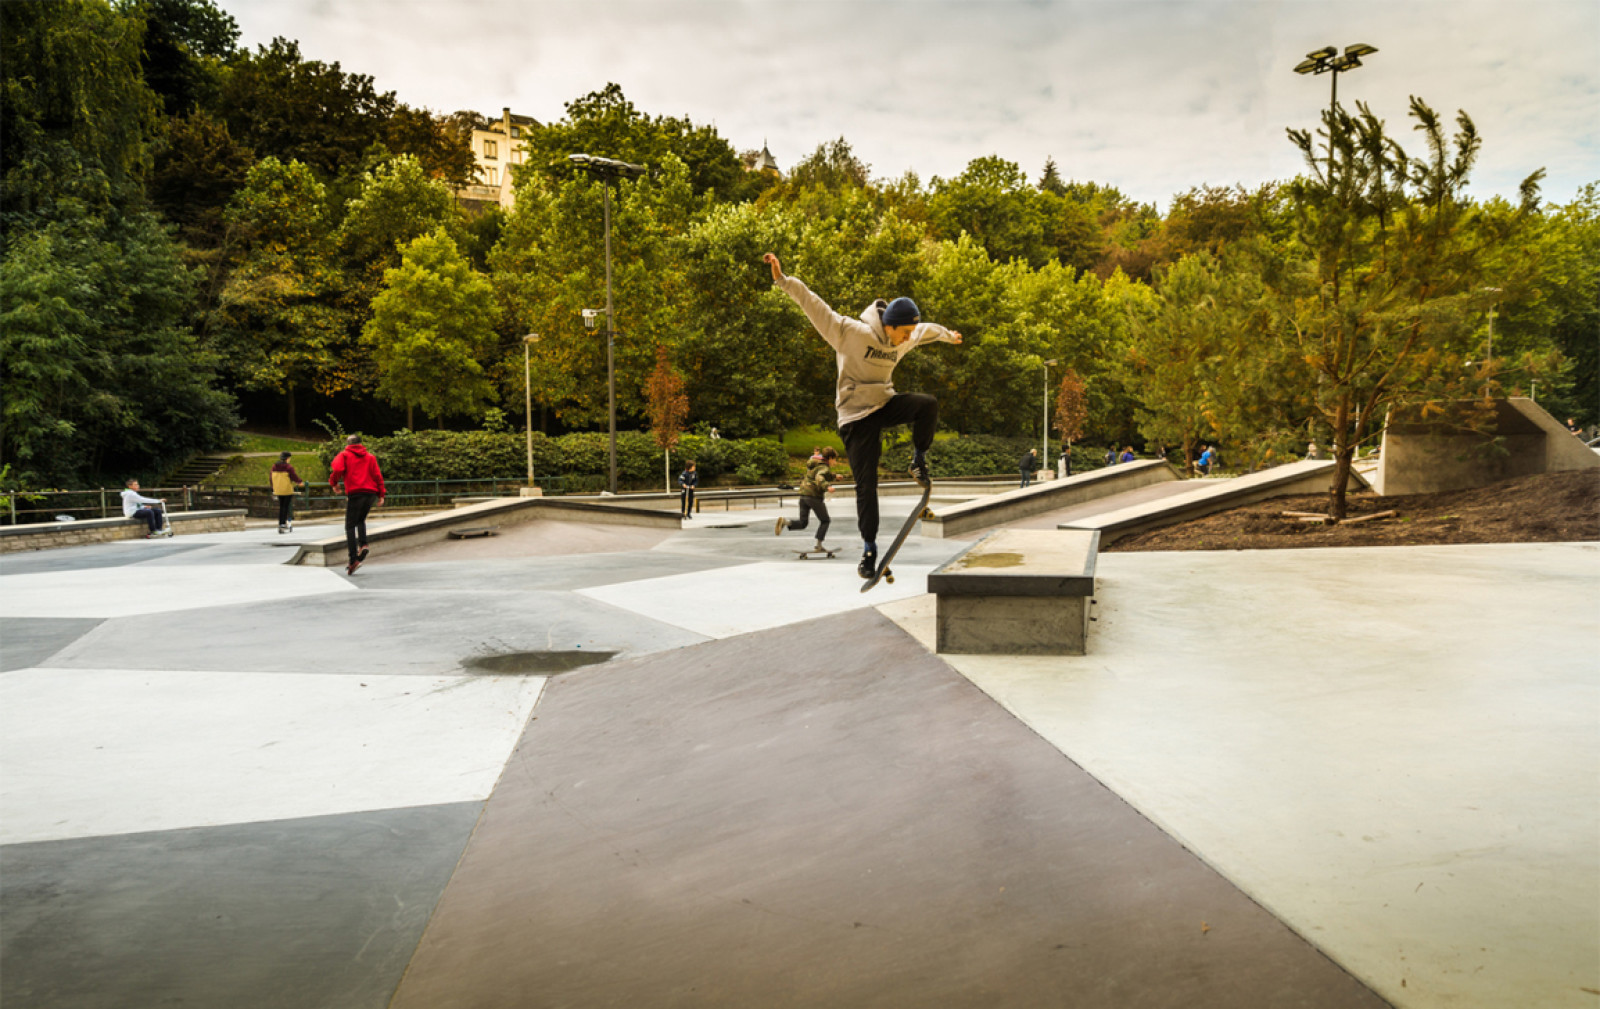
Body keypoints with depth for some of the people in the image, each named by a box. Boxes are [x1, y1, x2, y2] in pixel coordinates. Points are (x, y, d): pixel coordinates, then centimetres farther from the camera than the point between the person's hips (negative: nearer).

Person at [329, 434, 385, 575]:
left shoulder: (344, 455, 9)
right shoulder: (370, 456, 18)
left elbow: (337, 469, -10)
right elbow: (377, 475, 9)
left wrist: (334, 483, 8)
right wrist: (381, 495, 8)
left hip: (355, 493, -4)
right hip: (371, 493, 4)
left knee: (350, 526, 0)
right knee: (361, 520, 26)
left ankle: (353, 560, -12)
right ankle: (363, 544, -1)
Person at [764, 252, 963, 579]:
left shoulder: (905, 339, 1)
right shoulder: (852, 333, -18)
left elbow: (927, 329, 25)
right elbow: (814, 305, -22)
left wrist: (948, 334, 44)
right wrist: (783, 280, -30)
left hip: (886, 404, 5)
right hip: (857, 415, -5)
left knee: (928, 404, -26)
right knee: (866, 484, -4)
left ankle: (919, 460, -2)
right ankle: (869, 547, 10)